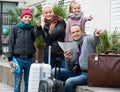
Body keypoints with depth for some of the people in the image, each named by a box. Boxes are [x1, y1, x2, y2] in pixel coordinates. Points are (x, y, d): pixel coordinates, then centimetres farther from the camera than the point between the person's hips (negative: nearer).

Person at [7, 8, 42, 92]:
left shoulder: (32, 29, 8)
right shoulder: (16, 28, 4)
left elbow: (37, 36, -12)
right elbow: (11, 43, 3)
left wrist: (39, 27, -29)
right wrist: (10, 58, -3)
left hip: (29, 59, 2)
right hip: (18, 58, -2)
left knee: (28, 82, 8)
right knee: (17, 82, 0)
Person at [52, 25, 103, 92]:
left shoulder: (87, 39, -3)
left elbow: (93, 39, -30)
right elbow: (70, 69, 9)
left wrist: (96, 35, -53)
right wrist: (67, 58, -12)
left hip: (88, 74, -6)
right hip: (76, 72, 6)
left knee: (69, 81, -28)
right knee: (54, 71, -4)